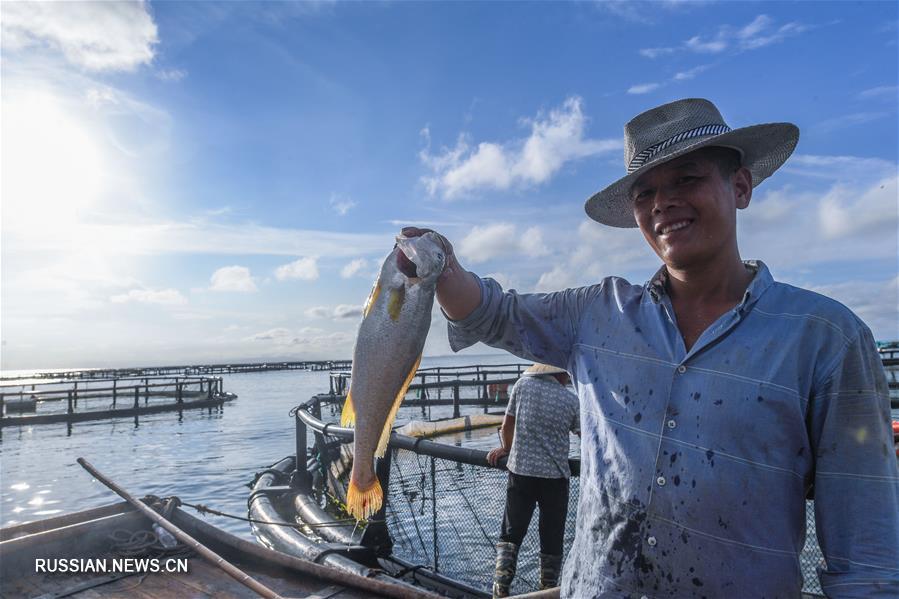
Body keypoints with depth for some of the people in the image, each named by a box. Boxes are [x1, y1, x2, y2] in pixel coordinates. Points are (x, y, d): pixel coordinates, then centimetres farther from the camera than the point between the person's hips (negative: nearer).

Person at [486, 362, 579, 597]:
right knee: (552, 540, 14)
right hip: (555, 476, 0)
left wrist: (506, 449, 23)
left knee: (511, 534, 12)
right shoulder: (571, 400, -3)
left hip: (520, 472, 1)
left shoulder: (523, 384, -2)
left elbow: (507, 426, 6)